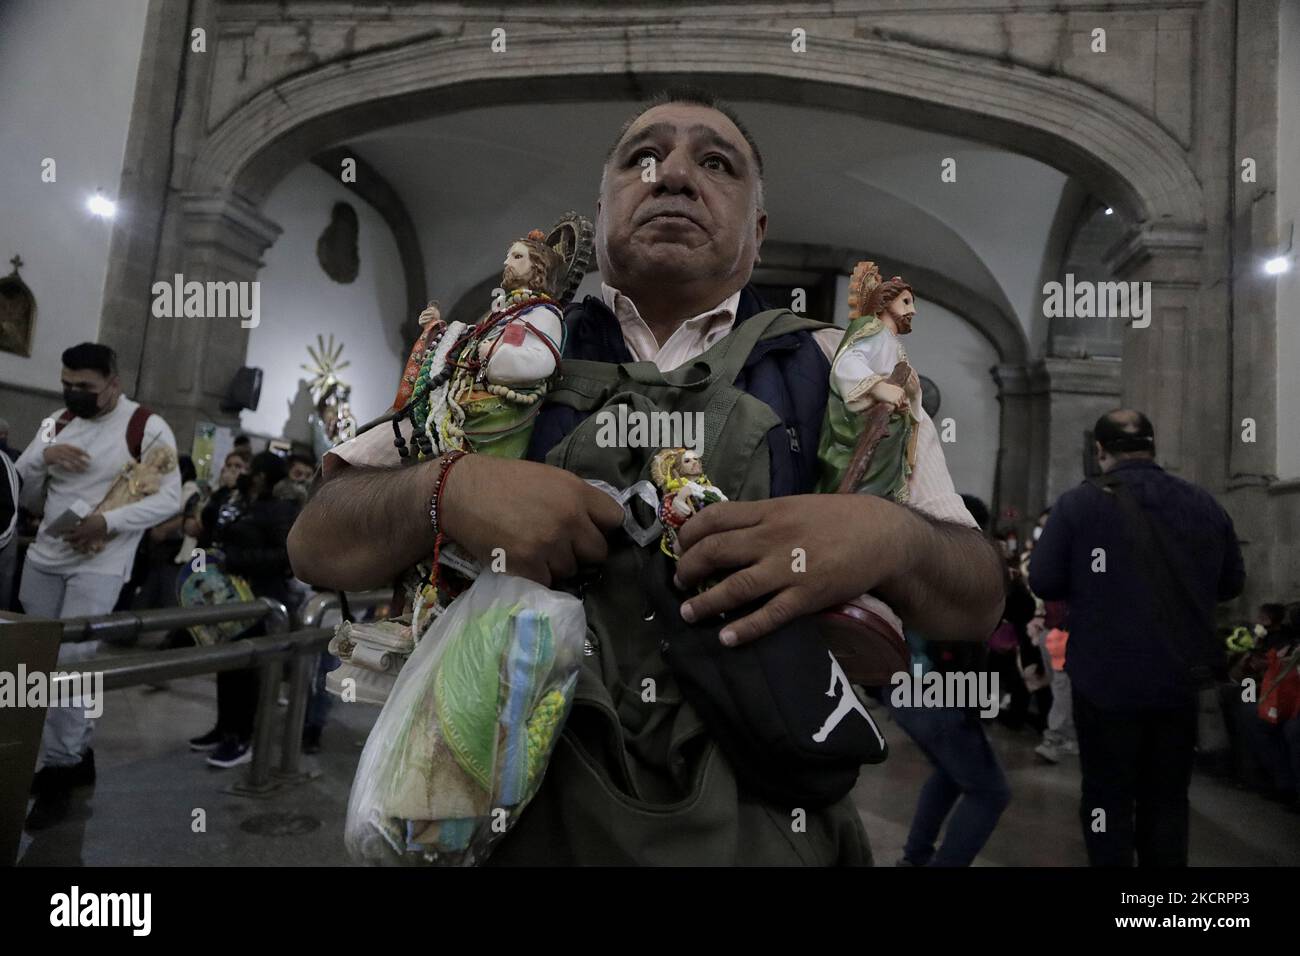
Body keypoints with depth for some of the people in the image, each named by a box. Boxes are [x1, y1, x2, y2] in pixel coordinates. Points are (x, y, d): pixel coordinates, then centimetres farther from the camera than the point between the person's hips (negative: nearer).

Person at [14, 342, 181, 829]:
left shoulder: (148, 427, -10)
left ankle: (59, 771, 6)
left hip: (99, 567, -6)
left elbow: (168, 498, -14)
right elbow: (19, 490, 9)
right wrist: (42, 456, -12)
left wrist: (105, 521, -25)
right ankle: (77, 753, 25)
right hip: (43, 559, 6)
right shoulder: (56, 423, 8)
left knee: (68, 662, -8)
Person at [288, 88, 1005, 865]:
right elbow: (317, 542, -2)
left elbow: (979, 604, -1)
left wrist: (888, 538, -24)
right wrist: (448, 490, -23)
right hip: (521, 809, 1)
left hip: (760, 823, 1)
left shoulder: (840, 375, 0)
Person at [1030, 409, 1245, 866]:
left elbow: (1044, 583, -11)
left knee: (1108, 797, 9)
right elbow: (1231, 583, 10)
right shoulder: (1204, 504, 1)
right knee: (1167, 799, 17)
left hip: (1105, 679, -4)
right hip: (1179, 679, 4)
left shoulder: (1079, 503, -12)